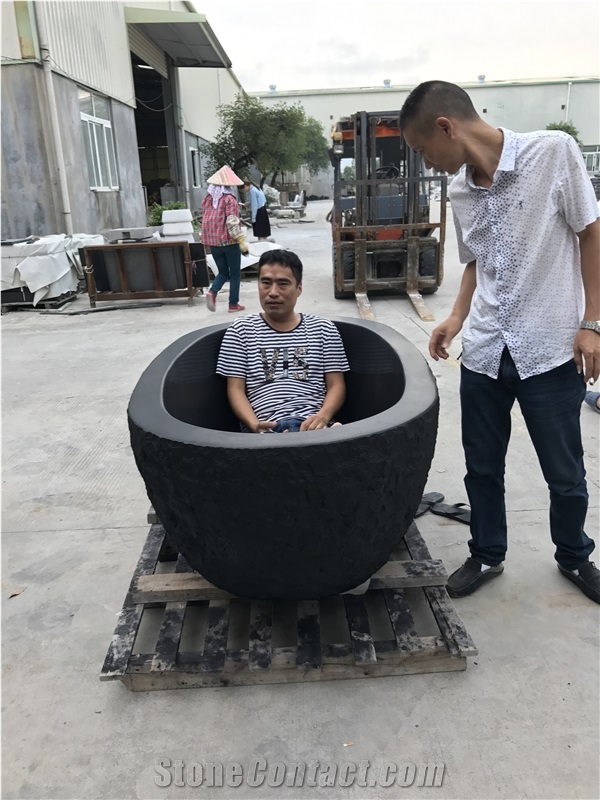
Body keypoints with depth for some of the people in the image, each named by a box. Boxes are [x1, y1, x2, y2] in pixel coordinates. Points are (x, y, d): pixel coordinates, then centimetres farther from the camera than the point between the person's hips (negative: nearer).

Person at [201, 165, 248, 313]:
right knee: (235, 274, 8)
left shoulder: (207, 199, 8)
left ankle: (212, 292, -9)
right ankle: (233, 304, 10)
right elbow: (232, 222, -19)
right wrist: (241, 241, -16)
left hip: (213, 242, 6)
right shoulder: (229, 199, -12)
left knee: (223, 272, 17)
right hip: (229, 241, -5)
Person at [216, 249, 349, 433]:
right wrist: (254, 425, -12)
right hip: (266, 428, -2)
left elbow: (336, 386, 11)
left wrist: (322, 416, -12)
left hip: (312, 422, 2)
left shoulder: (323, 329, 15)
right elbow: (236, 389, 9)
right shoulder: (241, 330, 14)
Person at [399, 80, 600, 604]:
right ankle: (487, 556, 35)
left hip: (551, 350, -4)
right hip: (483, 353, 4)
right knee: (482, 467, 13)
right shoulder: (460, 191, 5)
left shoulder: (554, 152, -11)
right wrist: (457, 318, 1)